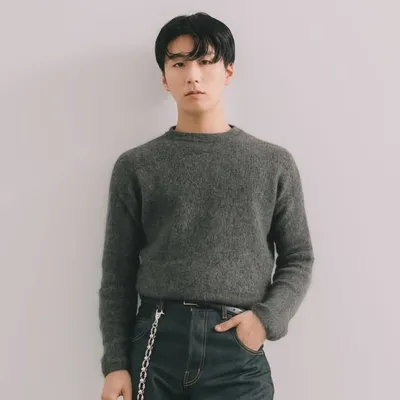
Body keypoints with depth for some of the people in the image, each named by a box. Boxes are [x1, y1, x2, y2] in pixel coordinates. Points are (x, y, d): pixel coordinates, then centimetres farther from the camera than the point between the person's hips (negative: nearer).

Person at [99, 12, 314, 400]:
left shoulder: (275, 163, 7)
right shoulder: (135, 166, 6)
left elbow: (298, 260, 9)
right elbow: (118, 274, 5)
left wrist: (266, 317, -7)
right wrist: (115, 364, -1)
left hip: (239, 354, 0)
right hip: (156, 345, 0)